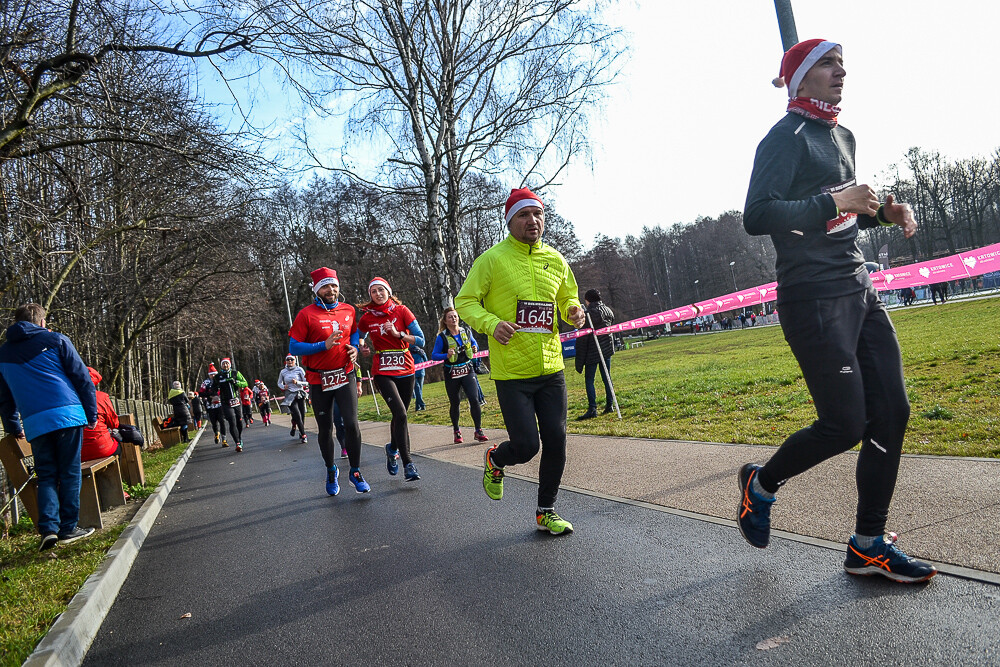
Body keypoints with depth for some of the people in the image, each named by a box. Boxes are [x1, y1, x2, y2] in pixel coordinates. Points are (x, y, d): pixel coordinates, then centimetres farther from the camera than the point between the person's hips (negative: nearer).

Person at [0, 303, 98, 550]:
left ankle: (48, 528, -3)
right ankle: (68, 528, 6)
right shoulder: (55, 340, 4)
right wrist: (92, 414, 7)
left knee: (46, 476, 11)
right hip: (67, 415, -3)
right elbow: (82, 378, 1)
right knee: (69, 473, 4)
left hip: (34, 424, 3)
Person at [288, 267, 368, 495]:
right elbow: (293, 347, -10)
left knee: (352, 424, -10)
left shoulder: (348, 311, 5)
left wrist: (354, 348, 3)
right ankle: (331, 471, 32)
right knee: (325, 429, 9)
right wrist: (324, 345, -20)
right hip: (319, 380, -2)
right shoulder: (306, 314, -8)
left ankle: (355, 471, 7)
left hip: (345, 376, 2)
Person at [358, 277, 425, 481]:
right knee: (400, 413, -19)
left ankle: (392, 449, 42)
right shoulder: (367, 318, 2)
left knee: (399, 416, 13)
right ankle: (408, 464, -15)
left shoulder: (401, 311, 0)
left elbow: (420, 340, -4)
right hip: (382, 372, -2)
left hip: (405, 370, 2)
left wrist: (398, 334, -16)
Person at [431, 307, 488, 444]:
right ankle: (457, 432, 26)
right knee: (455, 403, 7)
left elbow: (473, 343, 23)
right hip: (451, 374, -2)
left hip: (467, 371, 2)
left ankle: (478, 431, -1)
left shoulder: (466, 332, 4)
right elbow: (434, 355, -5)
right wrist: (446, 355, -23)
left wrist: (475, 348, 0)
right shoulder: (442, 337, -6)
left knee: (474, 399, -10)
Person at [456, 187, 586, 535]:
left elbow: (568, 299, 22)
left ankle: (546, 512, 26)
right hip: (512, 373, -5)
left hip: (551, 368, 5)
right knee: (526, 445, -6)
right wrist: (491, 323, -23)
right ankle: (494, 461, 32)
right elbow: (465, 302, -4)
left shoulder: (556, 260, 9)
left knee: (556, 442, 5)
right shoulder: (492, 259, -6)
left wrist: (574, 311, -2)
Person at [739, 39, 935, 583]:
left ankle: (869, 545, 14)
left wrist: (882, 211, 12)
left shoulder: (843, 137, 20)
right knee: (845, 424, -7)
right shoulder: (786, 138, -7)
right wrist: (832, 203, -23)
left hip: (859, 290, 9)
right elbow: (756, 217, -21)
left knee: (891, 411, 3)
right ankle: (761, 484, 20)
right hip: (813, 298, -9)